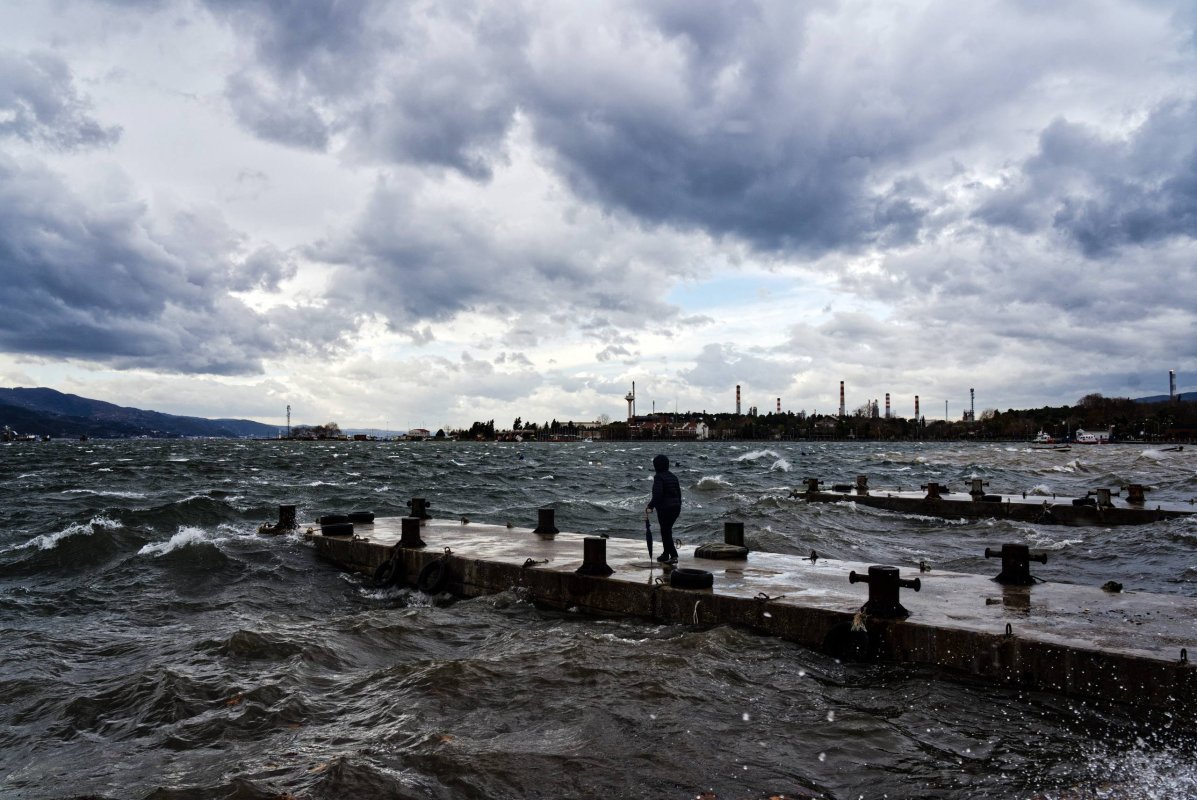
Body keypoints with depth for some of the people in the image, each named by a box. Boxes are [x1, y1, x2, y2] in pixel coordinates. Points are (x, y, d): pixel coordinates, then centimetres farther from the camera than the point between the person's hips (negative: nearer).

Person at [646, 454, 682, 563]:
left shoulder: (658, 477, -12)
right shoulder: (673, 476, 11)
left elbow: (657, 494, -23)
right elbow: (679, 493, 15)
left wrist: (650, 506, -19)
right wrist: (678, 506, 24)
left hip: (664, 509, -8)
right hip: (676, 507, 8)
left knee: (665, 532, -1)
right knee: (667, 530, 19)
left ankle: (674, 555, -7)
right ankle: (665, 554, 26)